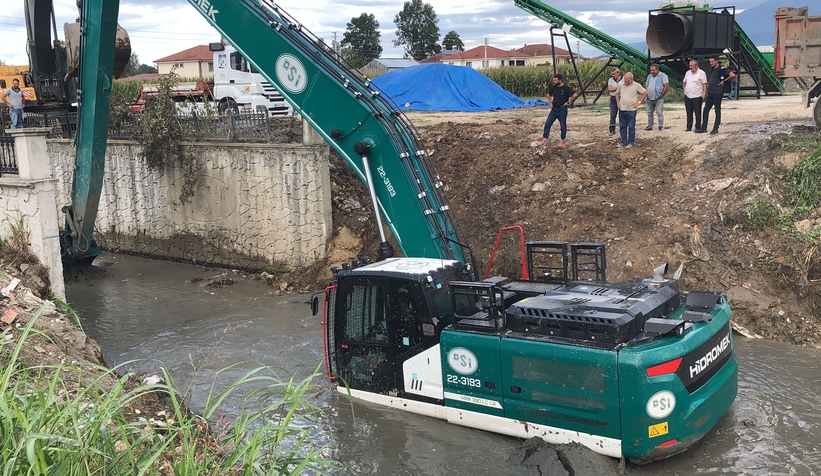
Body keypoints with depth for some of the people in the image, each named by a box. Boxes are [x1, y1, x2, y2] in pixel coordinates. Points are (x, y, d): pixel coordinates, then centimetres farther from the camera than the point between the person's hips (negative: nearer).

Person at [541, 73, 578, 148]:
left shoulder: (566, 88, -13)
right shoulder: (553, 87, 5)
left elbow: (575, 95, -22)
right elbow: (548, 94, 24)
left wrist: (569, 102, -16)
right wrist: (550, 102, 12)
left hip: (562, 110, -5)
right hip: (554, 109, 6)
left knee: (563, 126, 5)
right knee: (547, 123, -2)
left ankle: (562, 140, 16)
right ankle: (544, 139, 3)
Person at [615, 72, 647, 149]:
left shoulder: (636, 85, -5)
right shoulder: (622, 86, 8)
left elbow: (645, 93, -1)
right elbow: (617, 93, 24)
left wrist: (639, 102, -5)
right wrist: (618, 102, 12)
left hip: (631, 110, -5)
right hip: (622, 110, 5)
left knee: (631, 127, 2)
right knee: (622, 127, 8)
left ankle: (631, 142, 9)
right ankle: (623, 142, 17)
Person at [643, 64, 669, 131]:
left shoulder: (663, 76, -5)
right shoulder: (649, 76, 15)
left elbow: (666, 86, -10)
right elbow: (646, 86, 20)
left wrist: (661, 95, -12)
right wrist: (646, 94, 7)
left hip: (658, 99, -6)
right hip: (649, 99, 6)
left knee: (659, 113, -7)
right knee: (649, 113, 9)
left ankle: (661, 126, -2)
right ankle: (649, 126, 17)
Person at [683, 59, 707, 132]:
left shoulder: (701, 73, -6)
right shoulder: (687, 73, 10)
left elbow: (704, 84, -8)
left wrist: (704, 94, -15)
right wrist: (684, 91, 10)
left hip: (697, 96, -5)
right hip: (687, 96, 5)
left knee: (697, 113, 1)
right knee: (689, 112, 10)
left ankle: (698, 127, 8)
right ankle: (689, 127, 17)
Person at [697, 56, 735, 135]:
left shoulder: (722, 69, -10)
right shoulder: (712, 69, 15)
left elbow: (733, 75, -20)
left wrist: (724, 81, -13)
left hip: (717, 93, -8)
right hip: (710, 93, 8)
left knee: (717, 111, 0)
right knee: (706, 110, 5)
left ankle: (716, 128, 4)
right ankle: (704, 127, 9)